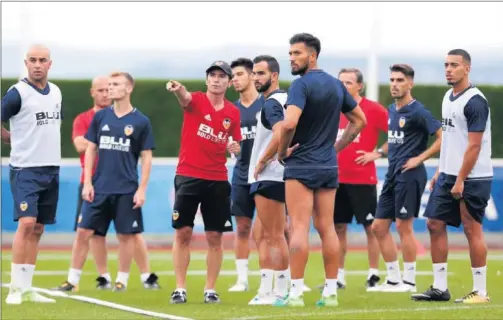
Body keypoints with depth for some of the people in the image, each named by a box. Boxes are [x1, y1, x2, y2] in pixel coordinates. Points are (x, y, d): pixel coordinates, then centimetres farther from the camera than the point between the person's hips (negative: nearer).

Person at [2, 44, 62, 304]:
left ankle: (27, 289, 11)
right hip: (26, 168, -7)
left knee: (37, 229, 7)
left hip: (51, 169, 7)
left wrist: (45, 145, 13)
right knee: (26, 224, -17)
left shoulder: (56, 92, 11)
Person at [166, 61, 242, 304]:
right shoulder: (196, 100, -4)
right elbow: (185, 98, -28)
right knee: (183, 232, -1)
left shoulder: (233, 112, 7)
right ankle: (180, 288, 5)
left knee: (215, 237, 3)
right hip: (188, 176, -3)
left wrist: (235, 148, -6)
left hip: (218, 180, 3)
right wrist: (177, 89, -52)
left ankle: (210, 290, 12)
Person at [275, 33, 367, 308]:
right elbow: (359, 120, 19)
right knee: (327, 228, 9)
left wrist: (282, 151, -12)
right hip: (329, 166, 7)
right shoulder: (336, 85, 10)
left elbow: (289, 123, -28)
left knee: (299, 228, -7)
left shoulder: (301, 85, -14)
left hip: (301, 165, -7)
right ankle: (331, 292, 9)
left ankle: (296, 292, -8)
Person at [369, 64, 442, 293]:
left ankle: (409, 281, 3)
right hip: (392, 175, 9)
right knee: (379, 227, 8)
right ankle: (393, 279, 15)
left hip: (409, 175, -9)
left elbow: (443, 138, -16)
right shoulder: (391, 111, 15)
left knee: (404, 226, -6)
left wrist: (420, 158, -16)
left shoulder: (417, 112, -10)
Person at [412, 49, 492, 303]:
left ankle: (480, 291, 3)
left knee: (472, 229, -4)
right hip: (448, 176, 9)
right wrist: (441, 171, 17)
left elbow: (474, 145, -18)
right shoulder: (448, 97, 13)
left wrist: (460, 180, -19)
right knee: (435, 224, 6)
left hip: (471, 178, -9)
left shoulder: (475, 101, -15)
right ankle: (439, 287, 12)